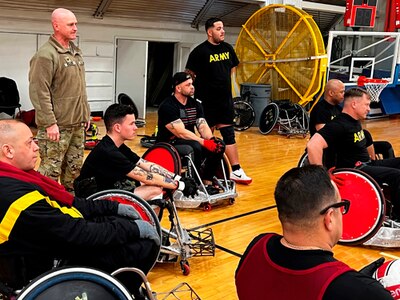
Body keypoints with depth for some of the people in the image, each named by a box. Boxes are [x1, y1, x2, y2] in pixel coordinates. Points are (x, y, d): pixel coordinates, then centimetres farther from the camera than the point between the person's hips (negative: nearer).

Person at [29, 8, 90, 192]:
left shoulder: (76, 52, 14)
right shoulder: (46, 55, -13)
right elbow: (39, 92, -18)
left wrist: (85, 113, 18)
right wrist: (49, 123, -21)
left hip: (77, 123, 8)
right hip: (57, 125, -8)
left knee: (74, 168, 16)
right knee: (50, 170, -2)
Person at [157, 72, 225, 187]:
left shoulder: (195, 104, 8)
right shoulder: (167, 106, -16)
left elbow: (203, 126, -1)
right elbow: (181, 133, -24)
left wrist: (212, 139, -22)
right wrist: (204, 142, -29)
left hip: (190, 141, 7)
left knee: (219, 145, -13)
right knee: (195, 147, -35)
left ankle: (207, 182, -6)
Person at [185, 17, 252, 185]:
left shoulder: (227, 48, 7)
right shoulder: (200, 51, -12)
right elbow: (189, 74, -8)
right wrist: (202, 86, -1)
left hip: (225, 99, 5)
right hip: (206, 102, -5)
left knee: (229, 135, 6)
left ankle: (236, 171, 9)